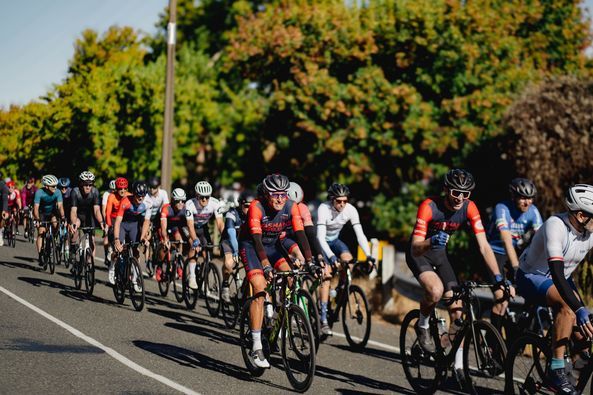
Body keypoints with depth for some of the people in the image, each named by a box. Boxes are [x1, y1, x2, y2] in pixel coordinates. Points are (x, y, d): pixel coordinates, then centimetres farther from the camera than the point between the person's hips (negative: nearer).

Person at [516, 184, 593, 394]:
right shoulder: (555, 226, -32)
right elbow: (557, 273, -41)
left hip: (560, 278, 7)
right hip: (532, 278, -7)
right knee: (568, 307, -32)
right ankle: (556, 372, -27)